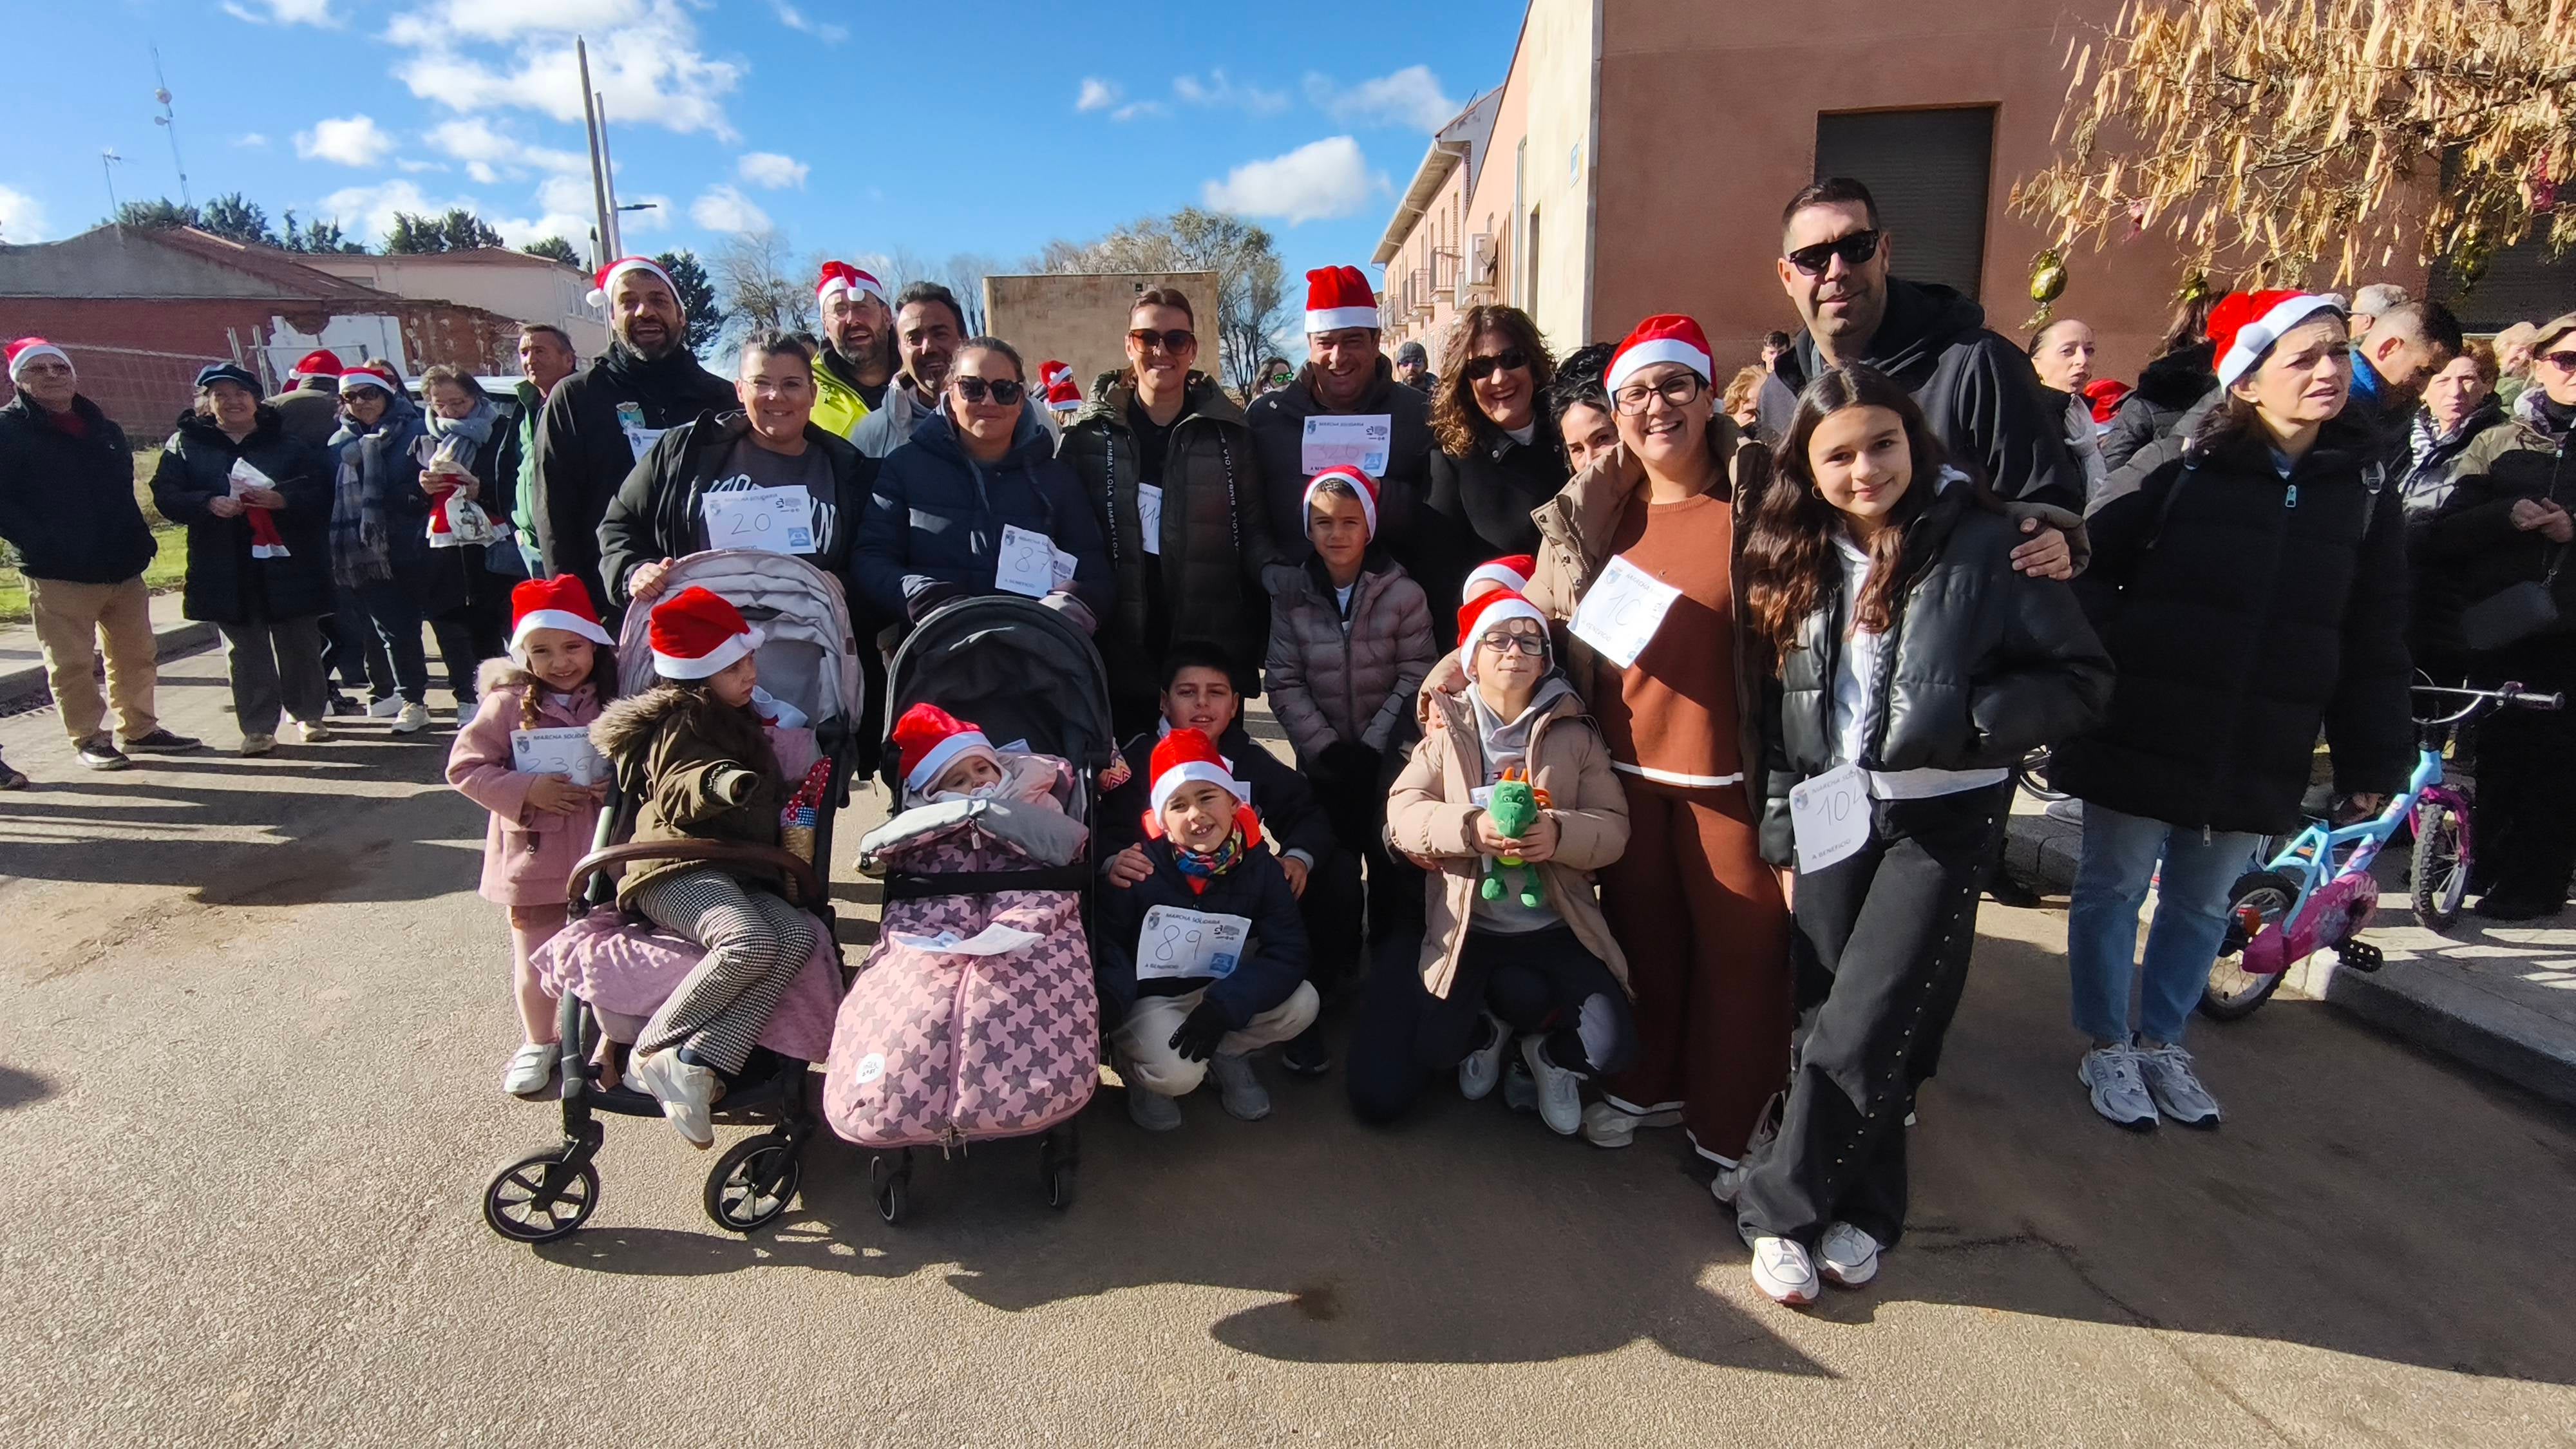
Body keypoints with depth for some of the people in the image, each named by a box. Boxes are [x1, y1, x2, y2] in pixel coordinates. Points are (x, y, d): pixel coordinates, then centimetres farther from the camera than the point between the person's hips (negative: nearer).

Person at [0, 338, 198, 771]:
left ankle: (140, 728, 24)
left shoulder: (104, 429, 15)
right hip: (59, 574, -5)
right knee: (71, 664, 0)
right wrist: (43, 545, -19)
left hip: (123, 567, 5)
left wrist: (139, 541, 9)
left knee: (137, 655, 12)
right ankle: (88, 738, 11)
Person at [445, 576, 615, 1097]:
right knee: (535, 960, 15)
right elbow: (465, 765, -6)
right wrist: (527, 790, -19)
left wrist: (617, 788, -18)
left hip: (603, 853, 0)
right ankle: (538, 1043, 37)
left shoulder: (616, 699, -4)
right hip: (535, 854, 0)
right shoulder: (509, 703, -8)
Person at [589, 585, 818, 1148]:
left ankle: (695, 1064, -28)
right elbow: (680, 787, -19)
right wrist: (722, 783, -37)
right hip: (681, 869, -7)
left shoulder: (738, 723, 27)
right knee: (749, 944, -35)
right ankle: (651, 1051, -14)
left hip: (741, 878, 7)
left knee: (799, 937, -25)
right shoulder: (680, 722, 1)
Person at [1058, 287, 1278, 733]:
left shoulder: (1229, 431, 6)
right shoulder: (1089, 432, 4)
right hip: (1121, 650, 0)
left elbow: (1252, 525, 8)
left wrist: (1270, 570, -11)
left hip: (1214, 650, 1)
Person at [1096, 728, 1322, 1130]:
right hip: (1150, 998, -3)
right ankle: (1138, 1067, 6)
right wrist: (1108, 1008, -31)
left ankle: (1226, 1055, 7)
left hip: (1220, 993, 3)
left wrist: (1222, 1007, -28)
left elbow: (1288, 952, -15)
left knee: (1301, 1004, -20)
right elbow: (1104, 943, -12)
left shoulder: (1257, 864, -12)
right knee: (1176, 1075, -30)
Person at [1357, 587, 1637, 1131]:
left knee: (1611, 1045, -19)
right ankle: (1488, 1030, 26)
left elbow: (1614, 827, -5)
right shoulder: (1447, 732, 3)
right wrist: (1471, 827, -27)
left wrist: (1560, 833, -27)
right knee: (1432, 1051, -12)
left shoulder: (1576, 736, 3)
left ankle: (1551, 1053, 20)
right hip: (1466, 928, 0)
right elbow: (1402, 814, -8)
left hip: (1555, 929, 0)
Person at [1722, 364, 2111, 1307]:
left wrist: (1967, 722, -21)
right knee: (1826, 1020, 5)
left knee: (1864, 1026, -7)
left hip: (1941, 819, -3)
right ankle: (1860, 1208, 24)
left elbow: (2082, 679, -6)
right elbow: (1775, 712, 8)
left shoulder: (1982, 542, -8)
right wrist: (1781, 834, 6)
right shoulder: (1795, 561, 5)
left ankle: (1780, 1206, 10)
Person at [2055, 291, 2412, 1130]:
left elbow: (2375, 639, 7)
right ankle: (2106, 1048, 25)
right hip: (2141, 736, -3)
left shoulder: (2362, 488, 5)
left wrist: (2374, 758, 6)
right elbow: (2092, 572, -6)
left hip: (2260, 752, 4)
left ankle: (2160, 1044, 35)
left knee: (2202, 905, 16)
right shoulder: (2175, 467, -7)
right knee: (2113, 890, 8)